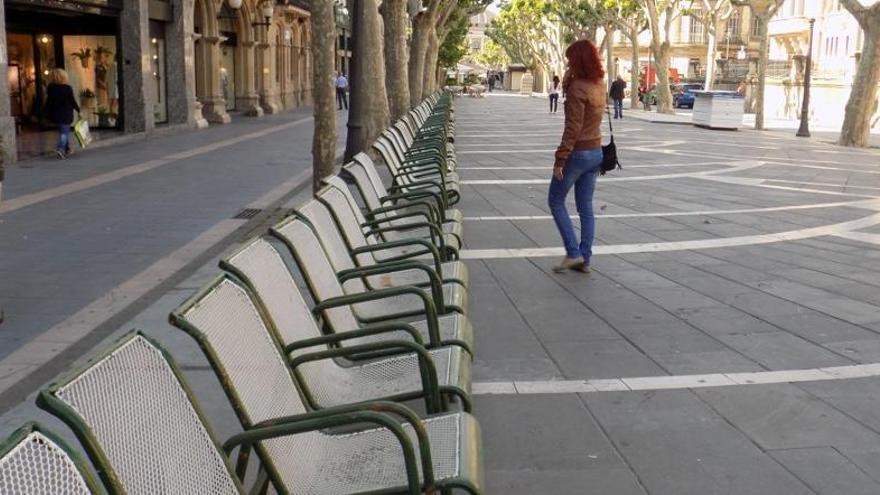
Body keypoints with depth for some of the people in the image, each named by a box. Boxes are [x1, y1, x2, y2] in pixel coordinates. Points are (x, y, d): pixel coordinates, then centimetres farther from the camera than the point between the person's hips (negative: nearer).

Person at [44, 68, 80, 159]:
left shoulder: (50, 88, -3)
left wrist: (48, 112, 11)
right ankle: (60, 148, -22)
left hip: (55, 113, 4)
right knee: (64, 131, -1)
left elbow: (48, 101, 2)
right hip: (66, 113, -4)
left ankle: (67, 149, 24)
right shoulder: (67, 88, -13)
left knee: (62, 130, 19)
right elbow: (72, 101, -8)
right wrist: (78, 110, 5)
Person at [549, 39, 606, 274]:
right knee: (586, 208, 12)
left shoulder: (578, 87, -19)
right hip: (596, 151, 8)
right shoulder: (599, 84, 6)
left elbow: (573, 128, -22)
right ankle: (584, 259, 15)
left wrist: (560, 159, -19)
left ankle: (573, 253, 3)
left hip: (578, 152, -8)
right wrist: (568, 79, 6)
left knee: (556, 201, 8)